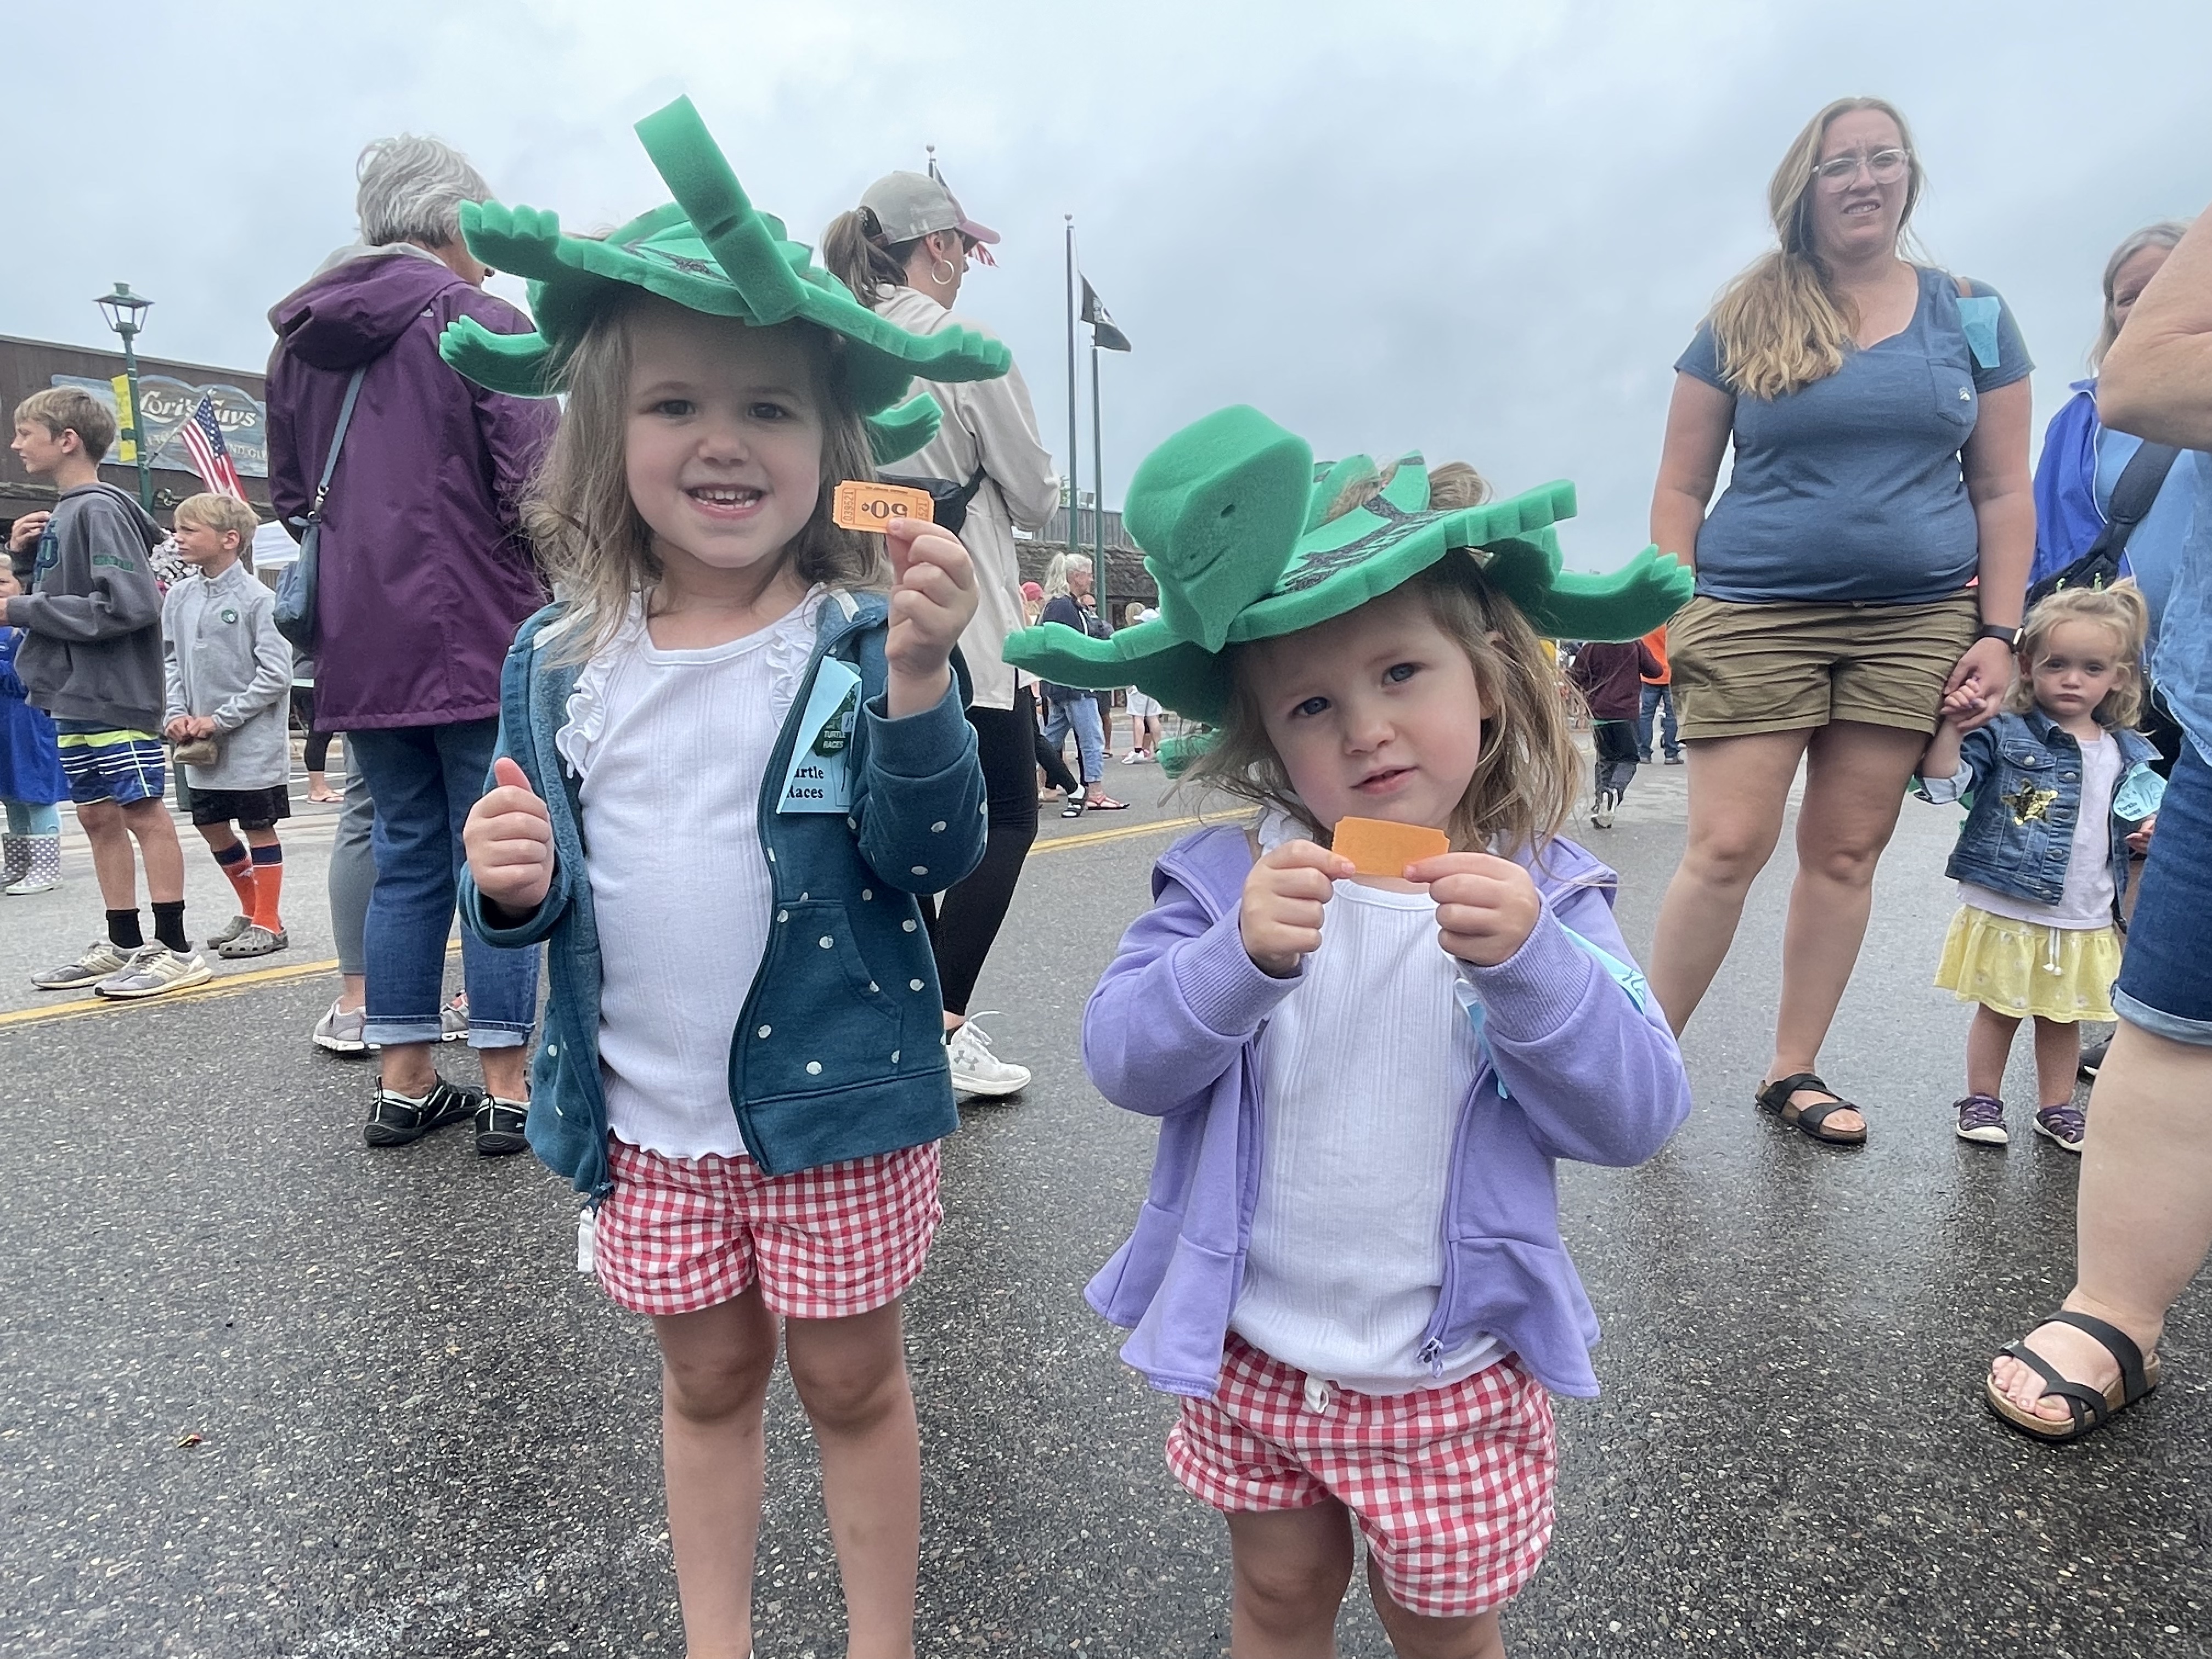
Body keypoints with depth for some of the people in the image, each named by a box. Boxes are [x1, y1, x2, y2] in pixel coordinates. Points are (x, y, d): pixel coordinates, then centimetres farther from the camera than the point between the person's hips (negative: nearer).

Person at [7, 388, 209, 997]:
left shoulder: (100, 509, -11)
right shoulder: (60, 513, 16)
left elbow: (130, 604, -20)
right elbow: (59, 594, 22)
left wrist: (21, 609, -13)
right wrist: (22, 555, 5)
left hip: (113, 695, -9)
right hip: (72, 696, 9)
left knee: (144, 814, -5)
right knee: (98, 817, 11)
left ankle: (175, 949, 1)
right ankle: (123, 944, 19)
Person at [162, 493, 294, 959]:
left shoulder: (257, 598, -13)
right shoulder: (179, 597, 7)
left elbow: (275, 675, -15)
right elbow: (170, 661, 13)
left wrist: (221, 719, -15)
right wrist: (176, 713, -2)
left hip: (252, 740, -7)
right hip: (199, 743, 7)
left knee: (259, 828, 2)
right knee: (210, 825, 13)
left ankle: (268, 923, 11)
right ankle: (251, 909, 29)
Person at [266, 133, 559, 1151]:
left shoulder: (301, 339, 16)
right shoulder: (477, 320, -5)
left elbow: (288, 494, 20)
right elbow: (533, 485, -14)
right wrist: (551, 599, 2)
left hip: (360, 646, 6)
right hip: (477, 636, -6)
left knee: (406, 857, 12)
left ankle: (404, 1084, 18)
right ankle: (507, 1089, 6)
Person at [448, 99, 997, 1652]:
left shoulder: (866, 637, -13)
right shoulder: (560, 661, 0)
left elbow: (933, 856, -20)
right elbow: (541, 885, 8)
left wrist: (917, 677, -35)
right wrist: (512, 885, -15)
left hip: (835, 1106, -3)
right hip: (652, 1118, 4)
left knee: (851, 1379, 16)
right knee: (706, 1379, 22)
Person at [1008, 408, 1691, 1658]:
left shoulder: (1544, 893, -11)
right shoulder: (1229, 879, -11)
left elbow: (1635, 1118, -17)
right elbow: (1124, 1061, -18)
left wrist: (1526, 961, -33)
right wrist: (1242, 956, -35)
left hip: (1456, 1379, 0)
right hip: (1255, 1356, 1)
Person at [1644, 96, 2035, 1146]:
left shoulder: (1971, 318, 12)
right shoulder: (1743, 321, 6)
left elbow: (2003, 493, 10)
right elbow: (1680, 489, 4)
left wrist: (1998, 632, 1)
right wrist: (1676, 617, -7)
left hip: (1914, 623, 3)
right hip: (1756, 617, -2)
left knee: (1846, 853, 4)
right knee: (1727, 848, -10)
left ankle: (1794, 1074, 16)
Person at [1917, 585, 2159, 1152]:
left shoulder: (2127, 754, 7)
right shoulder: (2004, 735, -8)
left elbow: (2137, 817, 20)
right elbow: (1942, 785, -17)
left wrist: (2154, 829, -1)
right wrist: (1952, 726, -26)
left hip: (2085, 922, 4)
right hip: (2006, 912, -4)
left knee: (2064, 1017, 17)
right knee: (1998, 1010, 7)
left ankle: (2056, 1108, 32)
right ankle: (1982, 1101, 22)